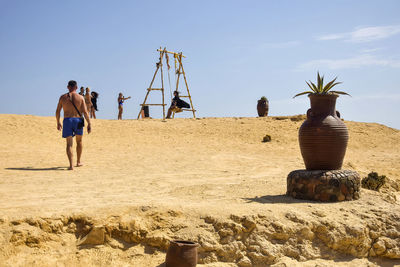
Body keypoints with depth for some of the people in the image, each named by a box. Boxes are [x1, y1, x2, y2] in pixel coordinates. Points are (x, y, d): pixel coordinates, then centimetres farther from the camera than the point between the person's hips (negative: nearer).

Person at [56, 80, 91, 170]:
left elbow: (57, 111, 7)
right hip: (78, 121, 0)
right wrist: (89, 124, -2)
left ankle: (71, 165, -15)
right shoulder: (80, 97, -1)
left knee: (69, 144, -1)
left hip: (67, 121, 0)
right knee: (79, 142, 21)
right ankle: (78, 162, 31)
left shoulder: (63, 97, 3)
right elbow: (85, 112, -6)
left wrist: (58, 123, 19)